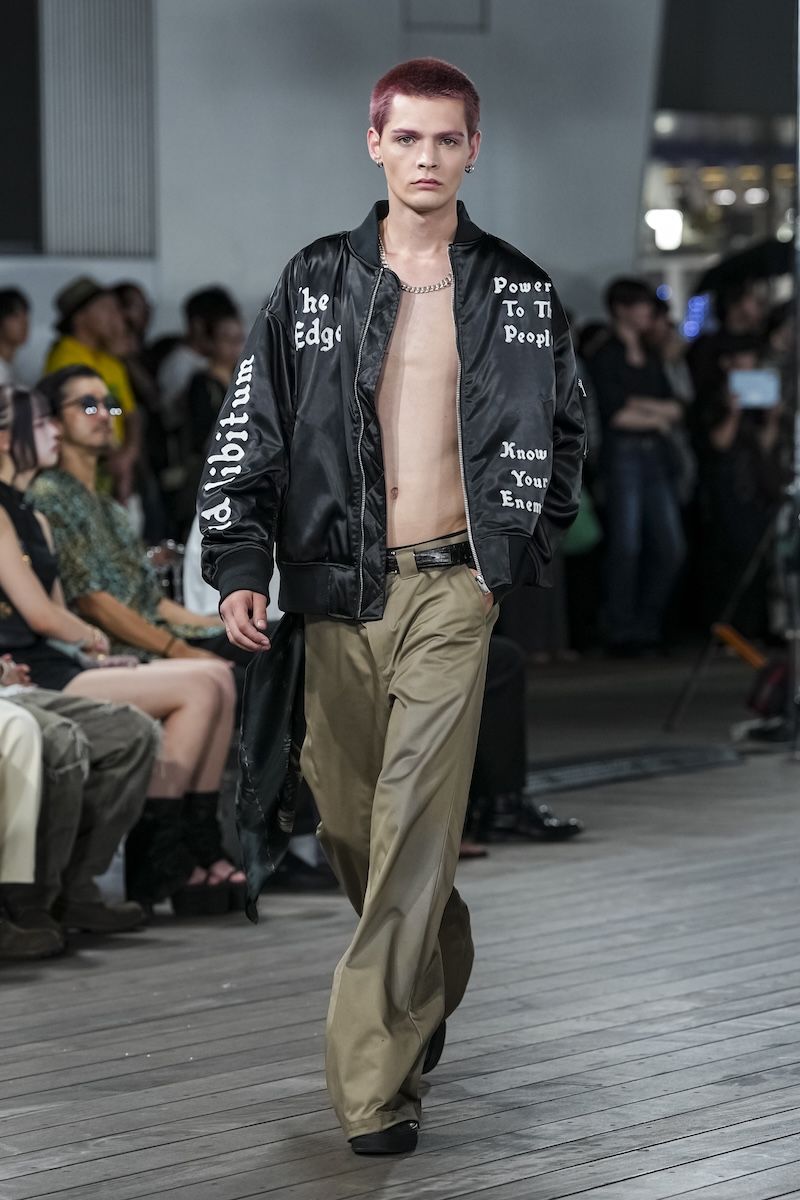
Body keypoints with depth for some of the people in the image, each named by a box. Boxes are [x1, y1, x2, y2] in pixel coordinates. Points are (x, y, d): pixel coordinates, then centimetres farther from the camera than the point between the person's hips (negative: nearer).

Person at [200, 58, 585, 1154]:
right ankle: (434, 982, 36)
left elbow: (565, 427, 17)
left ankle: (379, 1078, -11)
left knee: (416, 825, -11)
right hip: (338, 589, 2)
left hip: (452, 585, -2)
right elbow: (250, 426, 3)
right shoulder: (315, 283, 5)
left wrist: (533, 544, 7)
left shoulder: (518, 293, 5)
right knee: (346, 815, 10)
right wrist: (239, 562, -6)